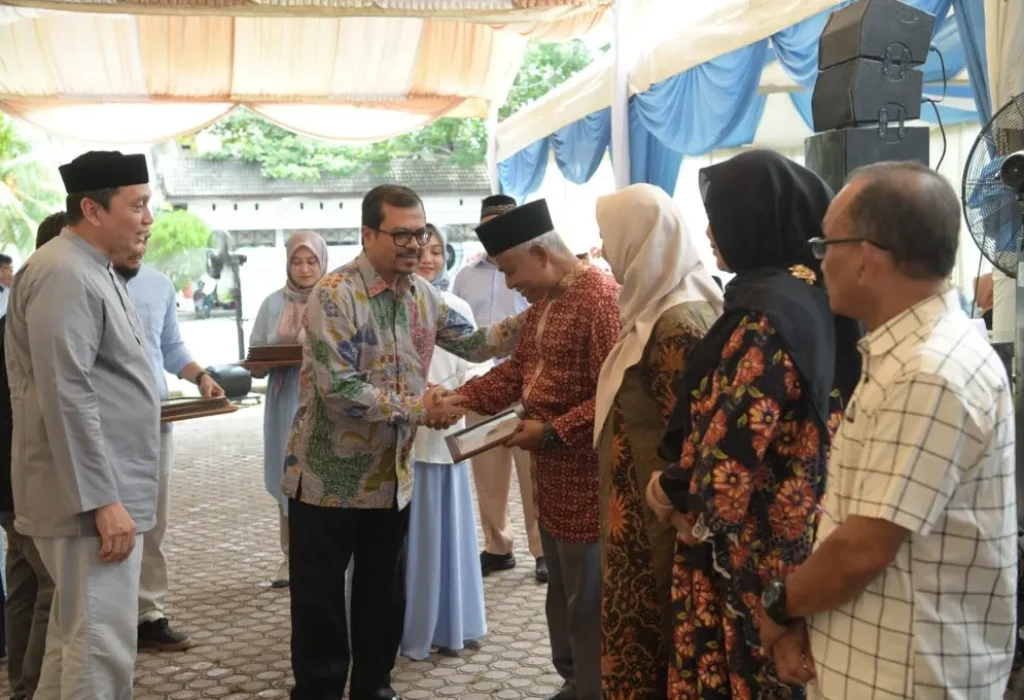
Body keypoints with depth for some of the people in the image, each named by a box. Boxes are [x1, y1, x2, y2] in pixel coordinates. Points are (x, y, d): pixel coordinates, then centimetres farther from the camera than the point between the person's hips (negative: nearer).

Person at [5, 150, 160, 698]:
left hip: (103, 489, 10)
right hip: (92, 496, -10)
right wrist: (103, 500, -23)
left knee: (76, 632, 18)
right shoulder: (64, 274, -16)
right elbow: (67, 398, -23)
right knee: (101, 643, -5)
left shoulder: (91, 271, 15)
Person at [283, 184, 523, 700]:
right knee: (321, 603, 6)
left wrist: (526, 323, -6)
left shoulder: (423, 294, 4)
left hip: (392, 475, 7)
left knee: (383, 596, 18)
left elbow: (473, 344, 11)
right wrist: (417, 408, -24)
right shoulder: (334, 295, -18)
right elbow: (338, 390, -26)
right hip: (330, 476, -6)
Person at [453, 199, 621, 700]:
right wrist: (459, 400, 4)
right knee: (562, 590, 20)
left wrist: (552, 432, -21)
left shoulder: (601, 298, -20)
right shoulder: (542, 302, 13)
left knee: (588, 599, 2)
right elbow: (517, 369, 17)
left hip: (586, 476, -10)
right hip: (551, 473, 10)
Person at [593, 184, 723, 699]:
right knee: (650, 634, 19)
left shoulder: (676, 325, -23)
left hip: (656, 518, -9)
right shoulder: (664, 305, 7)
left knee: (647, 639, 6)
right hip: (645, 510, 9)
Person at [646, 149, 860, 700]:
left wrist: (675, 492, -5)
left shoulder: (762, 313, -22)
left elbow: (734, 441, -24)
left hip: (750, 543, -9)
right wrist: (687, 489, 8)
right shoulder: (811, 295, 7)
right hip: (796, 528, 9)